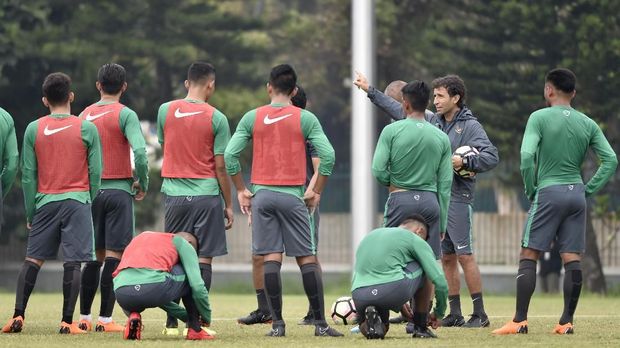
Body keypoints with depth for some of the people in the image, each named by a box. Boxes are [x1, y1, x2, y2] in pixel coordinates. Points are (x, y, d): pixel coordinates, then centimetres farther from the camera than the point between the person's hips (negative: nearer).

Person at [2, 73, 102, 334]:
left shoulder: (34, 130, 2)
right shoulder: (87, 129, -2)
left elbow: (28, 175, 3)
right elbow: (95, 173, 0)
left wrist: (30, 212, 10)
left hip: (45, 202, 2)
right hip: (77, 201, -2)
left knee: (32, 259, 8)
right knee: (73, 263, -2)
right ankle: (67, 321, -6)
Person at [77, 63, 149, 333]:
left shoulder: (84, 115, 8)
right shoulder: (125, 115, -7)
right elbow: (139, 152, -18)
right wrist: (143, 184, -4)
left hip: (91, 191, 5)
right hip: (119, 190, -5)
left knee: (94, 256, 12)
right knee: (114, 255, -3)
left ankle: (84, 317, 12)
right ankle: (105, 319, -6)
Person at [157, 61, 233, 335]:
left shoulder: (165, 111, 2)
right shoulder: (216, 118, -6)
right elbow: (221, 167, -5)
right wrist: (228, 204, 3)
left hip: (174, 194, 3)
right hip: (207, 195, -3)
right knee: (203, 259, 1)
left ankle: (172, 322, 8)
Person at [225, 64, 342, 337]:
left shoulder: (252, 118, 4)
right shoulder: (305, 118, 0)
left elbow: (230, 155, 1)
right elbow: (327, 155, -7)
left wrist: (241, 190, 10)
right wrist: (316, 192, 3)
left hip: (262, 195, 1)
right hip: (293, 196, -1)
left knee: (270, 259, 1)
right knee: (307, 258, 2)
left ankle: (277, 323, -3)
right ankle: (320, 323, 0)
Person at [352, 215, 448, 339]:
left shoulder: (368, 237, 31)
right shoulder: (416, 240, 12)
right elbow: (440, 281, 8)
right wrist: (439, 314, 26)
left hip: (359, 297, 5)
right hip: (393, 291, -5)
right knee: (424, 269, 24)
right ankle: (420, 328, 22)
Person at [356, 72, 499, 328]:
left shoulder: (470, 126, -6)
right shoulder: (432, 121, 13)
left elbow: (492, 157, -13)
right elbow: (400, 111, 22)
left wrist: (464, 162, -24)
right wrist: (370, 91, 23)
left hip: (457, 199, -7)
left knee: (464, 256, -8)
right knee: (447, 258, 8)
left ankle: (480, 314, -4)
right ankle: (455, 314, 13)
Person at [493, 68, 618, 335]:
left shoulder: (539, 118, -6)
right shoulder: (588, 124, 7)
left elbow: (527, 156, -17)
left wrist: (530, 190, -4)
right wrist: (589, 189, 7)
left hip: (549, 193, -4)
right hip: (577, 195, 4)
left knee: (528, 256, -1)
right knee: (572, 260, 5)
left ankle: (520, 321, -6)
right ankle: (567, 321, 4)